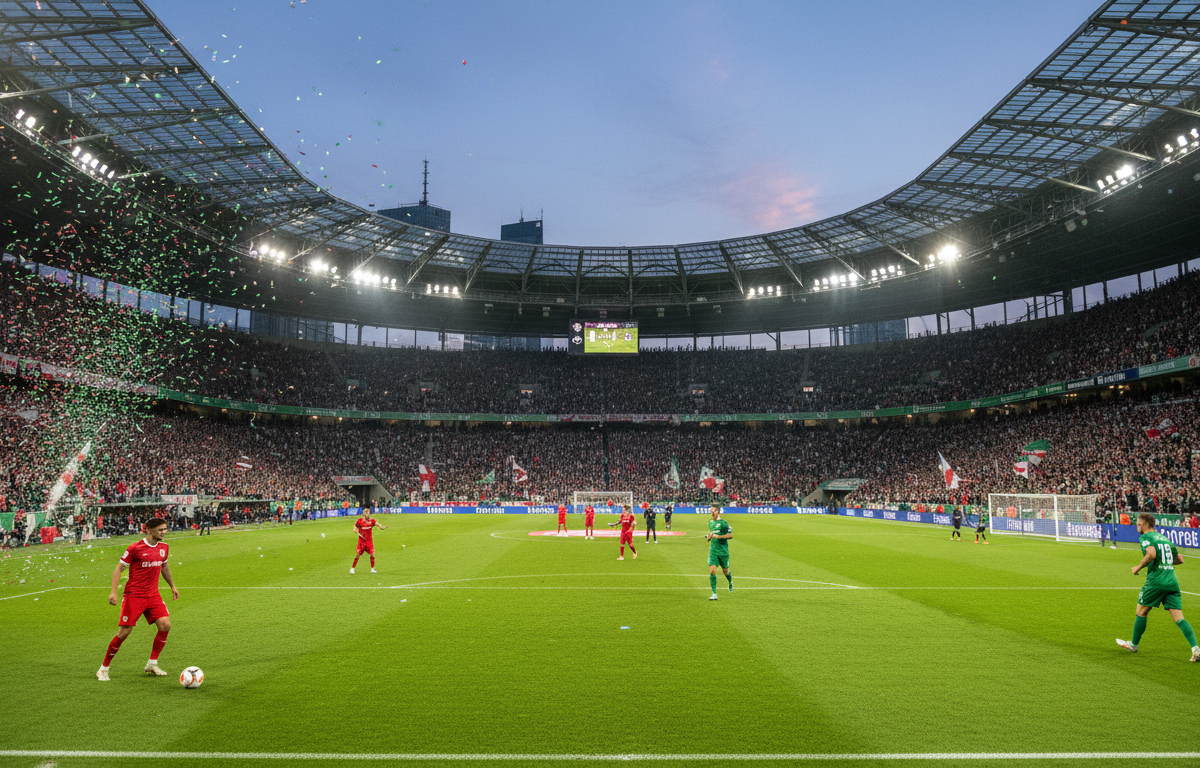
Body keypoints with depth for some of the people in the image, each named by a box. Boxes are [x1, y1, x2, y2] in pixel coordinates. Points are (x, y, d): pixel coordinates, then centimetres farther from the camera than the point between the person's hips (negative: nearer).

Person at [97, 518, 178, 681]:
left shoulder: (164, 547, 6)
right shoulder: (135, 548, -12)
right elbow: (119, 568, -6)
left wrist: (172, 586, 28)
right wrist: (113, 591, -16)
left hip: (153, 595, 5)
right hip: (134, 595, -5)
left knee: (165, 625, -8)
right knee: (124, 632, -5)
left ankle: (152, 664, 8)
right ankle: (104, 669, 16)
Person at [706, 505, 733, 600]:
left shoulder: (723, 522, -10)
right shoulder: (710, 522, 10)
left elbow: (730, 535, -13)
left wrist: (718, 536, -20)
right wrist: (709, 537, 9)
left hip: (723, 551, -4)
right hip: (713, 550, 4)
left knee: (725, 571, 11)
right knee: (712, 571, -12)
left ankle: (730, 582, 47)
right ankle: (714, 594, -6)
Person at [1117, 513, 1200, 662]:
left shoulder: (1145, 537, -5)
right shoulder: (1164, 538, 18)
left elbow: (1151, 554, -23)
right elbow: (1179, 559, 27)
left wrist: (1138, 567, -11)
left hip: (1155, 581, -6)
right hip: (1172, 582, 6)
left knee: (1141, 612, 10)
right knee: (1179, 618, 3)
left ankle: (1133, 644, 21)